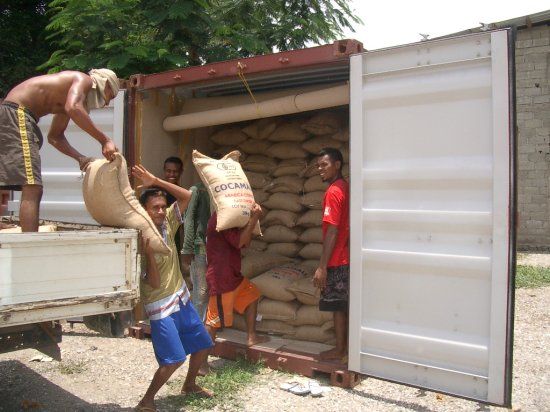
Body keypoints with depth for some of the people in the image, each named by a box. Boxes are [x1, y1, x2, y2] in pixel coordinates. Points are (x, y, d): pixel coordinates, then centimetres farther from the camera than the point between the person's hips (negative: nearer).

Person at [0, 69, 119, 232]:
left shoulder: (68, 93, 25)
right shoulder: (84, 80, -2)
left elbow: (55, 136, 28)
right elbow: (73, 108, -25)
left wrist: (80, 158, 16)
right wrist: (104, 140, -22)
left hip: (14, 115, 10)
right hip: (16, 113, -10)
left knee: (31, 190, 12)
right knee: (32, 190, -16)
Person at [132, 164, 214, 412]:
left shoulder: (167, 223, -3)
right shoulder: (140, 241, -20)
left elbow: (187, 196, -7)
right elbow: (155, 283, -22)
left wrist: (156, 182, -15)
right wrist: (149, 254, -37)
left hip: (181, 299, 7)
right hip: (161, 307, -7)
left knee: (203, 345, 15)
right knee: (173, 360, -11)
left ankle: (189, 385, 38)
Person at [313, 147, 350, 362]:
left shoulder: (333, 192, -17)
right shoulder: (347, 188, 11)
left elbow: (332, 232, -21)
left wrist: (322, 266, -19)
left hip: (337, 260, -9)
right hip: (348, 257, 9)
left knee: (338, 305, 2)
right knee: (345, 305, 15)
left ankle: (339, 350, 12)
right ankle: (346, 345, 23)